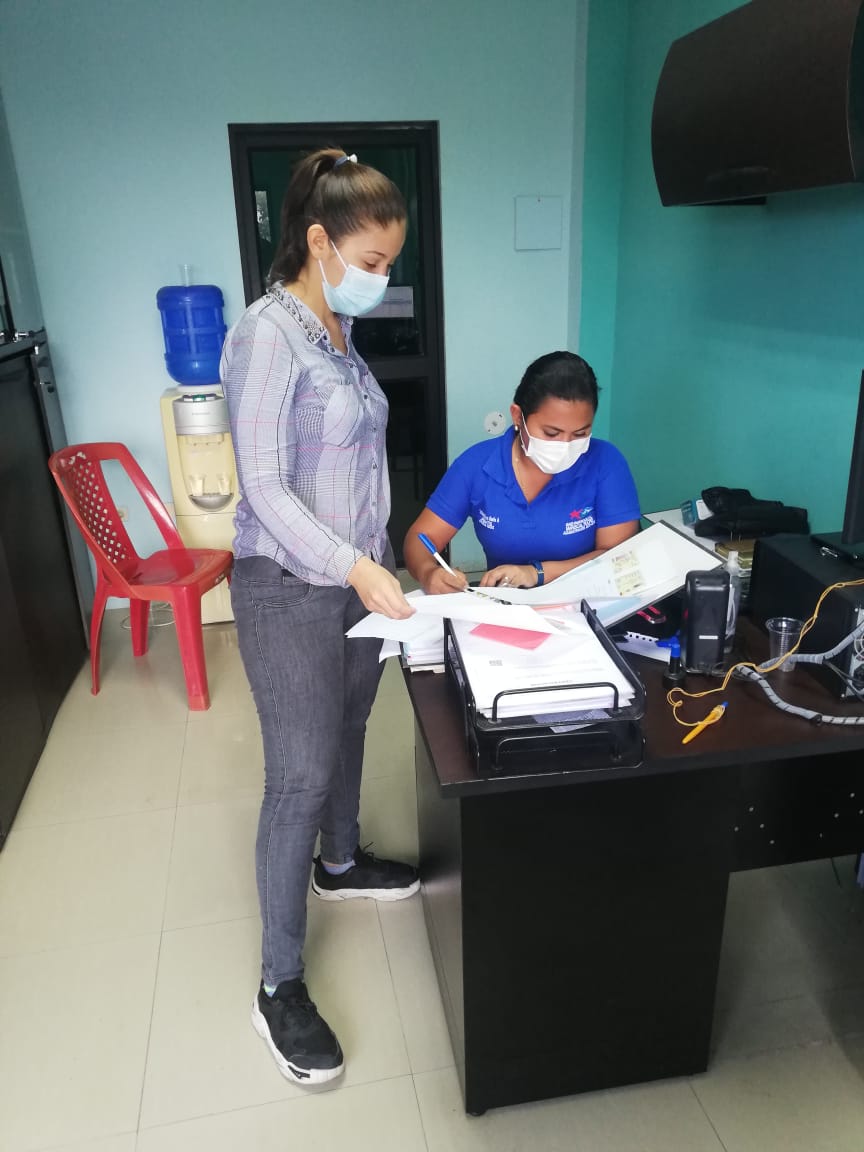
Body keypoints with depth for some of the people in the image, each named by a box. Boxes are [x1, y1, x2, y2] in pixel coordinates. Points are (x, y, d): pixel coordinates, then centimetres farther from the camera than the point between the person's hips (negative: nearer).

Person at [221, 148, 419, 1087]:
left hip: (357, 574, 9)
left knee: (347, 731, 23)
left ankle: (340, 863, 48)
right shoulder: (267, 335, -17)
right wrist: (353, 568, -30)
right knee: (301, 777, -2)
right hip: (291, 588, -8)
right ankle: (279, 985, 15)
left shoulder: (338, 331, 9)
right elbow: (264, 487, -21)